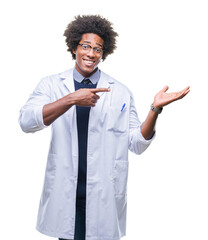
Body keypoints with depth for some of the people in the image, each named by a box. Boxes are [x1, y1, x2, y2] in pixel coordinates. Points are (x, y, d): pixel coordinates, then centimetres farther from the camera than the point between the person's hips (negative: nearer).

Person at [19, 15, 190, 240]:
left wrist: (155, 109, -13)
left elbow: (137, 144, 2)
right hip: (63, 196, 0)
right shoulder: (51, 85, 3)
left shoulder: (121, 93, 4)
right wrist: (71, 99, -22)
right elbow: (26, 121, -14)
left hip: (104, 197, 0)